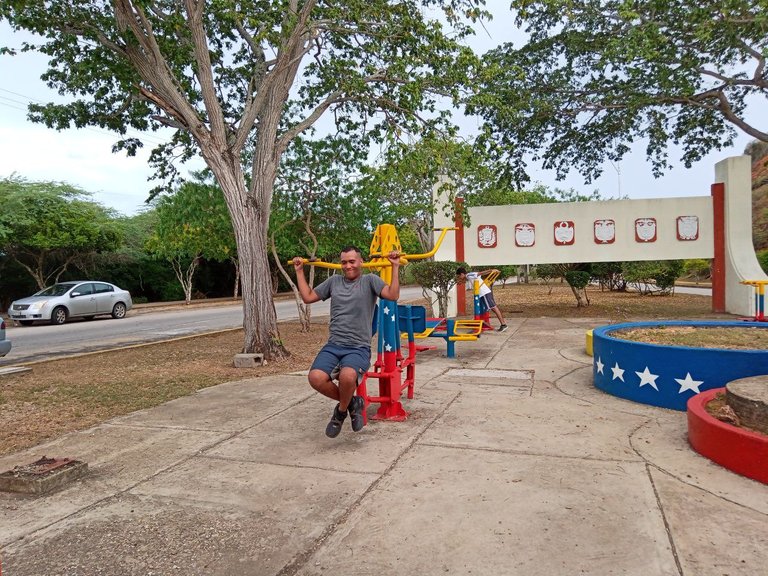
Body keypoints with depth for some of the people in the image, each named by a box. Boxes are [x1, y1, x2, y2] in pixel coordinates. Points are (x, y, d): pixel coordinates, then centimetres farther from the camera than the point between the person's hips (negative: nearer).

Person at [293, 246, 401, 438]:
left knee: (348, 376, -36)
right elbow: (307, 297, 20)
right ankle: (351, 402, 4)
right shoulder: (334, 281, 17)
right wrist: (299, 271, 20)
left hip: (359, 348, -4)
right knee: (316, 378, -25)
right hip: (333, 345, 4)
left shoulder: (369, 280, 4)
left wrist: (395, 267, -16)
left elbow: (393, 295, -11)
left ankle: (342, 410, -1)